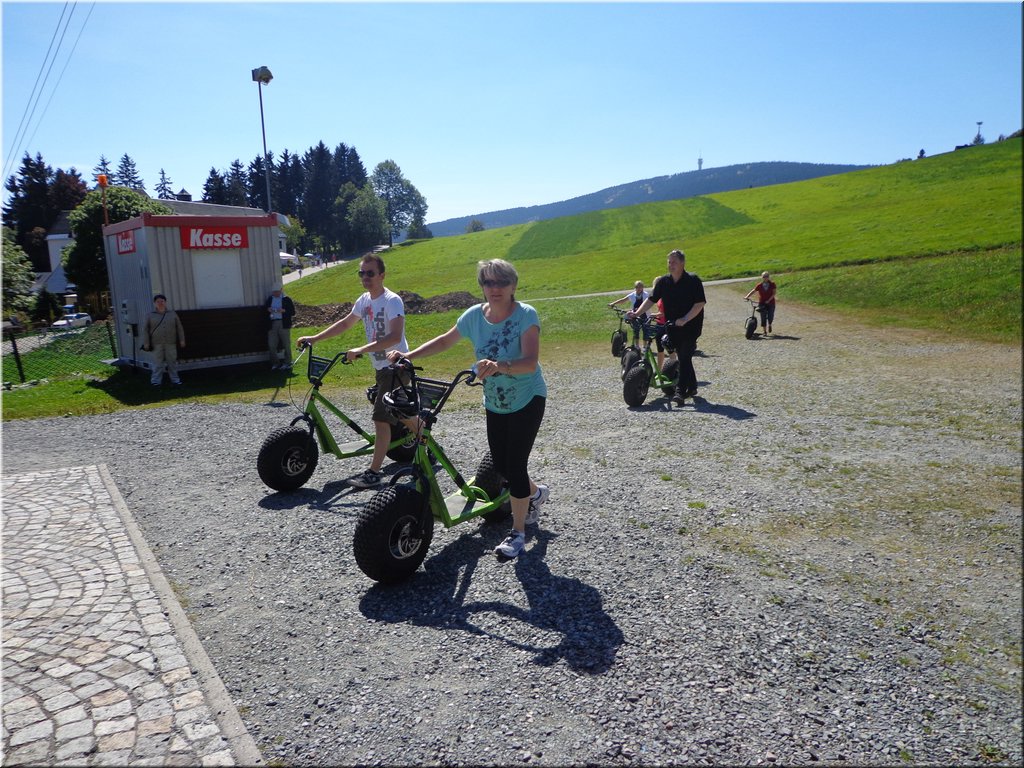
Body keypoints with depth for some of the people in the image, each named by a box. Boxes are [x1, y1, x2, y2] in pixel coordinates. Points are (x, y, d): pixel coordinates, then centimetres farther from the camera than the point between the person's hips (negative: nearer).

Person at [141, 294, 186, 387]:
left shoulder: (172, 314, 8)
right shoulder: (151, 315, 5)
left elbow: (179, 328, 9)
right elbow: (145, 330, 4)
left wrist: (182, 340, 4)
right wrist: (146, 343, -2)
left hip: (171, 343, 1)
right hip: (157, 344, -1)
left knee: (172, 362, 5)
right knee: (157, 363, -1)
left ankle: (175, 379, 13)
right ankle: (156, 381, 4)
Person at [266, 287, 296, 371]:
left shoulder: (287, 299, 2)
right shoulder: (269, 299, 15)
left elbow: (293, 312, -1)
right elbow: (265, 309, 19)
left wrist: (284, 311, -16)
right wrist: (268, 310, -4)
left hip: (284, 324, -4)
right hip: (272, 325, 4)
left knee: (286, 345, 2)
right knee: (272, 345, 1)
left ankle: (287, 363, 11)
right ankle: (275, 363, 12)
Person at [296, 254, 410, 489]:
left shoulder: (392, 301, -18)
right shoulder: (364, 300, 8)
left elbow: (394, 336, -30)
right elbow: (346, 322, 22)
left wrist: (361, 350, -35)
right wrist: (315, 338, 17)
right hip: (381, 366, 9)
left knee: (381, 418, -11)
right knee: (399, 413, 19)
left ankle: (373, 472, -6)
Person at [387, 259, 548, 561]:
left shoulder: (525, 314, -21)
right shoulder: (475, 315, -6)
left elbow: (530, 362, -33)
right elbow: (445, 340, 8)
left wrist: (499, 365, -51)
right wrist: (409, 355, -2)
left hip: (528, 400, -5)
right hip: (495, 403, 5)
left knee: (515, 464, -9)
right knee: (500, 465, 12)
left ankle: (517, 533, 9)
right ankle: (536, 492, 44)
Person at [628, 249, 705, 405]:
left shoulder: (693, 280, -10)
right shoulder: (663, 281, 4)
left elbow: (700, 303, -15)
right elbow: (651, 299, 3)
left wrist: (685, 319, -25)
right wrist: (636, 313, -11)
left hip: (691, 325, -5)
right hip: (673, 326, 5)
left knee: (685, 357, -13)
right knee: (682, 357, 13)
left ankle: (680, 391, -16)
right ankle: (692, 387, 28)